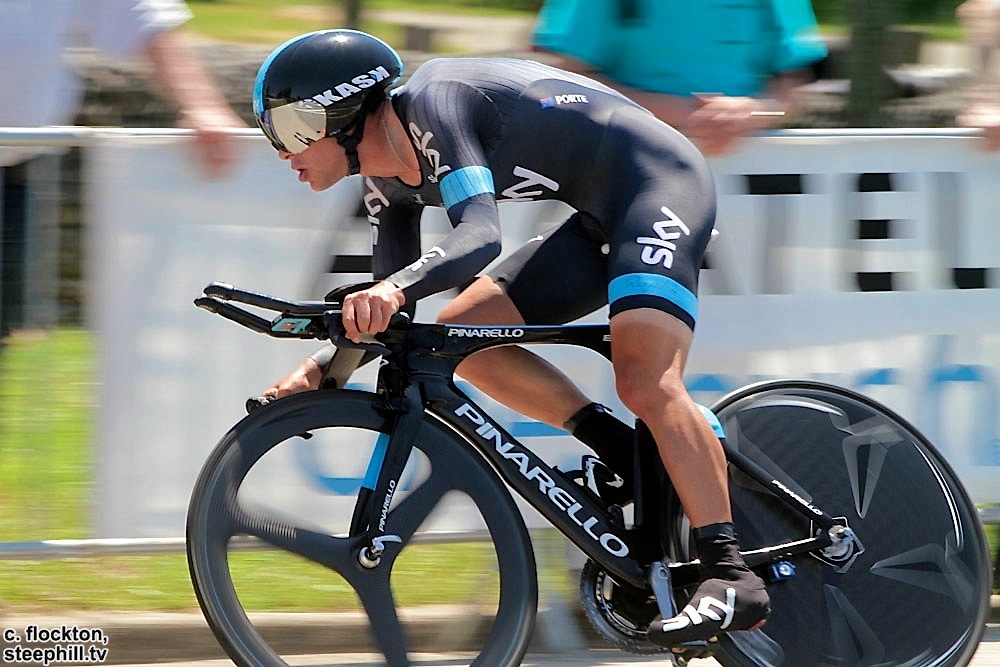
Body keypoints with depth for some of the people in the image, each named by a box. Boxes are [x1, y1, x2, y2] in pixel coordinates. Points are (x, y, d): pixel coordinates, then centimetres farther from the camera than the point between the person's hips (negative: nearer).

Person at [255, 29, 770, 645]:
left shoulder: (432, 104, -22)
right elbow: (386, 317, 13)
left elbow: (481, 234, -36)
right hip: (603, 221, 10)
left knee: (645, 383, -26)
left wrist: (393, 290, -51)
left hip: (657, 179, -10)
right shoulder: (390, 183, 6)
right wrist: (321, 372, -2)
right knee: (460, 333, 0)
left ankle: (733, 577, -27)